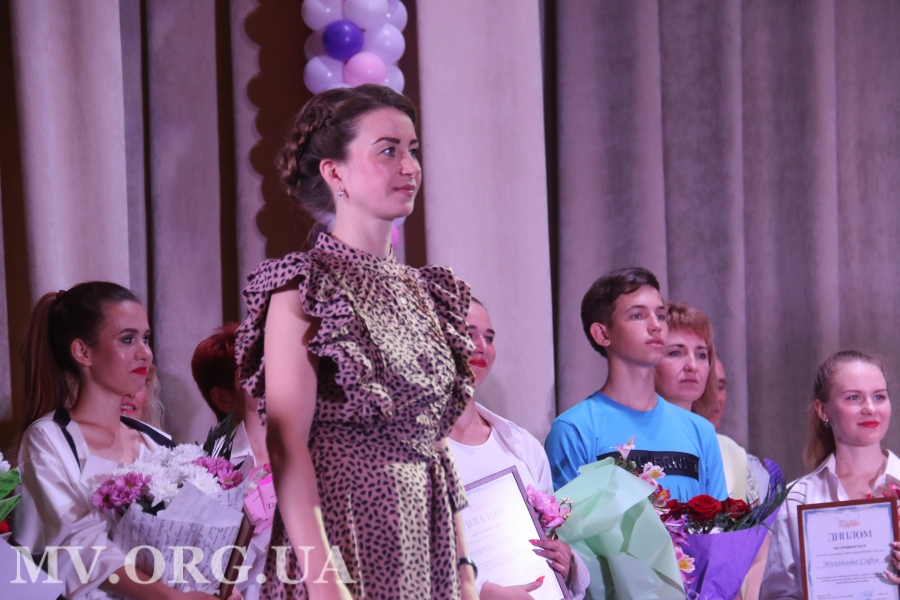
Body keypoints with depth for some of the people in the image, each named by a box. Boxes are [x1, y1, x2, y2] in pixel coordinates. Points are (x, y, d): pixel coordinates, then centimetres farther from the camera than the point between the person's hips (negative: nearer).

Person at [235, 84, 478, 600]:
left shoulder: (427, 293, 12)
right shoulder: (306, 289, -7)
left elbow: (433, 439, 13)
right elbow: (286, 444, -14)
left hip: (425, 542, 6)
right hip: (346, 530, -6)